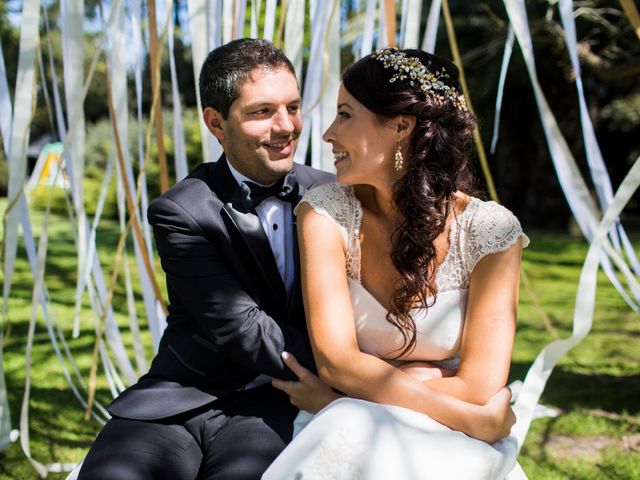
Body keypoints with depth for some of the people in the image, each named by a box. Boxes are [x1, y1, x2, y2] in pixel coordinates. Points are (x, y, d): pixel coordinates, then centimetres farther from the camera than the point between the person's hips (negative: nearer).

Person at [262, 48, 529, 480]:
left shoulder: (489, 232, -13)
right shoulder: (326, 212, -9)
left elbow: (479, 388, -16)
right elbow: (335, 359, -17)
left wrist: (359, 381, -12)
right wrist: (474, 418, -21)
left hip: (451, 445, -1)